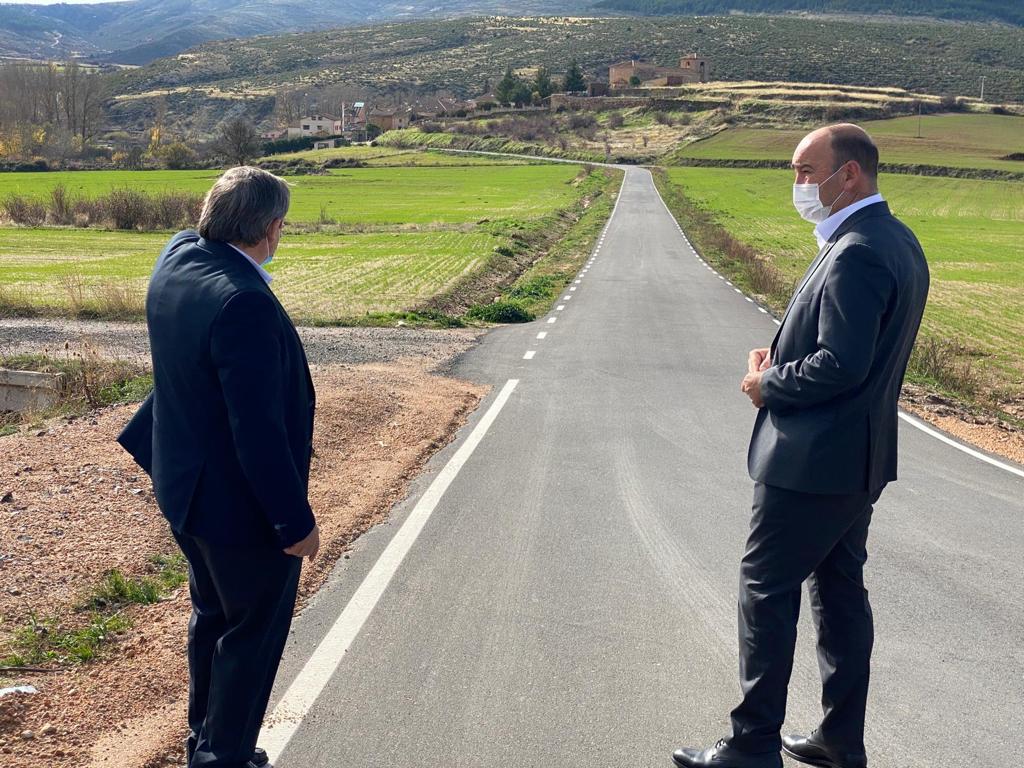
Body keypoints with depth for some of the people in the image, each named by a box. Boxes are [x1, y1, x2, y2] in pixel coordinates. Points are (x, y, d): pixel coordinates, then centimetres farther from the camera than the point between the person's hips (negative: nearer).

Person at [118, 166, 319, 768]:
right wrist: (296, 520, -21)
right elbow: (260, 432, -29)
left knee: (213, 614, 26)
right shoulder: (245, 304, -31)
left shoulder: (176, 260, -5)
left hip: (187, 488, 10)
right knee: (253, 633, 11)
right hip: (241, 506, -9)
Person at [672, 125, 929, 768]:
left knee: (767, 593, 1)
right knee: (841, 589, 17)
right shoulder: (898, 241, 10)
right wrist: (785, 360, 5)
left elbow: (840, 366, -27)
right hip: (861, 455, 10)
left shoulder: (854, 255, -22)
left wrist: (768, 384, -11)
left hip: (813, 461, -10)